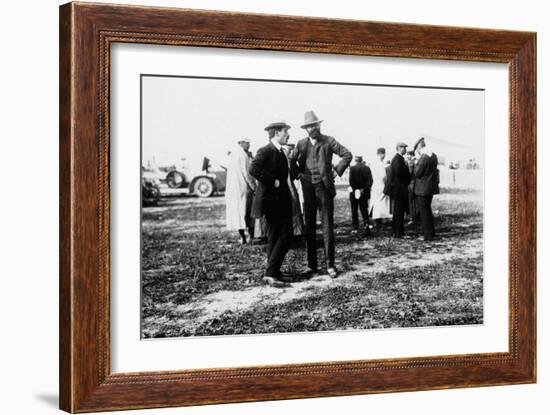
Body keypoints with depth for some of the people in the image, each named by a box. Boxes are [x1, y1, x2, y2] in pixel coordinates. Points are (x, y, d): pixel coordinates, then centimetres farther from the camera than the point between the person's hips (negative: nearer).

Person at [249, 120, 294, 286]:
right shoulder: (265, 151, -13)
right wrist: (273, 181, -24)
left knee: (285, 237, 9)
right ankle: (270, 273, -1)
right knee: (274, 238, -6)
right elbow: (254, 169, -27)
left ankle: (274, 272, 16)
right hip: (271, 202, -9)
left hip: (283, 202, 9)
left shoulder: (280, 152, 17)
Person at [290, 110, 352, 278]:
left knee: (327, 226, -5)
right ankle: (312, 265, 11)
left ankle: (330, 264, -1)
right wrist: (297, 173, 10)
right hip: (307, 188, 3)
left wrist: (336, 170, -5)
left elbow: (347, 155, 1)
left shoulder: (328, 141, -1)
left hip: (324, 187, -3)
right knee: (309, 226, 5)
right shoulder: (302, 144, 8)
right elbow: (292, 160, 22)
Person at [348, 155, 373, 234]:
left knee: (354, 211, 7)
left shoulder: (352, 168, -9)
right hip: (364, 192, 3)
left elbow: (351, 180, -16)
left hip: (355, 192, -3)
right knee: (364, 209, 13)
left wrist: (355, 189, -10)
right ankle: (366, 223, -8)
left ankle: (355, 228, 6)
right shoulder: (367, 168, 1)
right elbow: (370, 180, -4)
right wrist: (364, 189, -4)